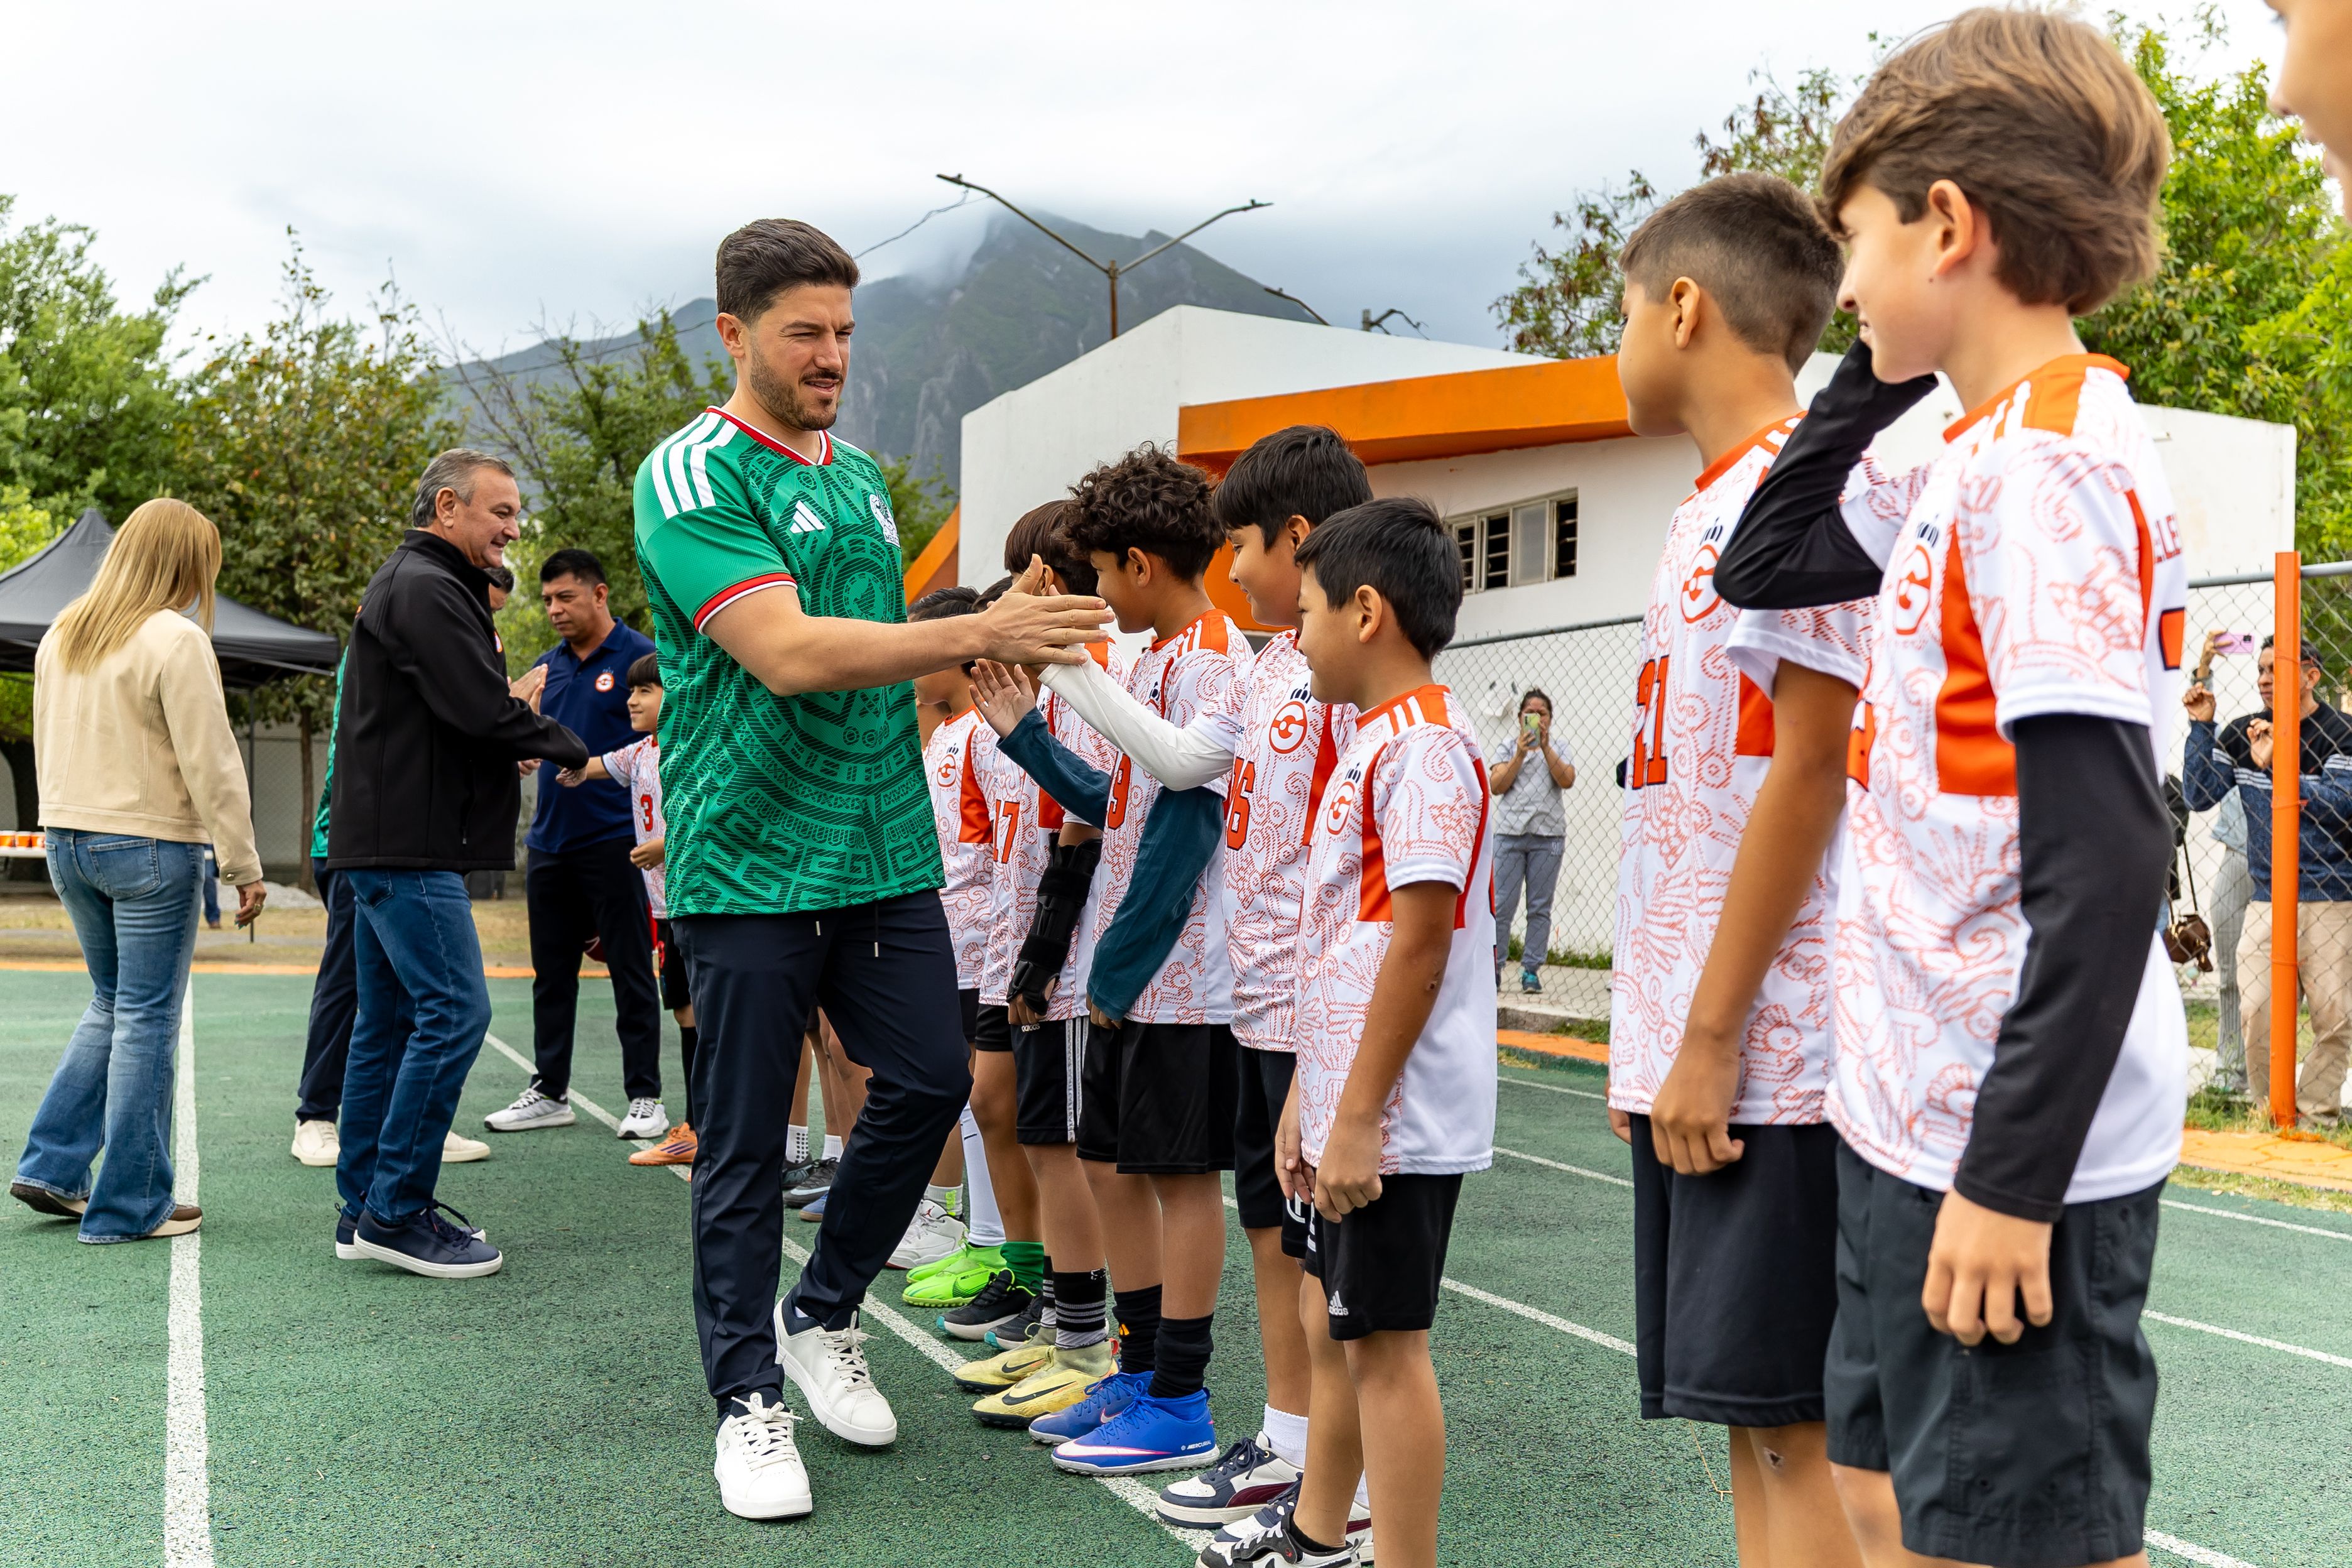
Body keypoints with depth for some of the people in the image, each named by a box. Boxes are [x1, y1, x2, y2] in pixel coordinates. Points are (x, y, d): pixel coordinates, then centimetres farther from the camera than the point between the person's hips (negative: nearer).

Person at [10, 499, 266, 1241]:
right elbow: (210, 765, -16)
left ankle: (50, 1167, 18)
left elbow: (45, 743, 17)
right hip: (151, 847, -7)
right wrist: (244, 866, -11)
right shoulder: (176, 641, -15)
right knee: (147, 1020, 1)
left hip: (68, 839, 8)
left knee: (111, 1005, 21)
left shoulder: (60, 634, 10)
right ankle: (130, 1204, 7)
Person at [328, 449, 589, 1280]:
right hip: (407, 844, -11)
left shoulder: (414, 582, 21)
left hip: (383, 838, 11)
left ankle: (368, 1208, 18)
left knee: (390, 1017, 12)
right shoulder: (425, 589, -13)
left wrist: (521, 736, 3)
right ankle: (394, 1212, -6)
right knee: (454, 1011, -11)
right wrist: (571, 748, -6)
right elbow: (484, 712, -21)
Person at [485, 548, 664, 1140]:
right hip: (551, 840, 7)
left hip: (616, 841, -6)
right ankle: (549, 1092, 23)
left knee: (631, 973, 0)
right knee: (551, 974, 12)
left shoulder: (640, 656, -5)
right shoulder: (547, 666, 14)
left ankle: (645, 1097, 8)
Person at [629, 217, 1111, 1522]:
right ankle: (748, 1399, 19)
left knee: (931, 1078, 6)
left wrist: (974, 655, 3)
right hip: (750, 864, -7)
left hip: (885, 852, 7)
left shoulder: (860, 475, 15)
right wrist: (978, 634, -27)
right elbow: (787, 653, -23)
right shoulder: (692, 477, -10)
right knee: (745, 1142, 3)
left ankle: (822, 1317, 27)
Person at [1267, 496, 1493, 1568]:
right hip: (1347, 1105, 10)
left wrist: (1359, 1115, -22)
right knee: (1330, 1319, 21)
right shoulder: (1374, 742, 15)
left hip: (1396, 1118, -10)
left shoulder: (1422, 743, -16)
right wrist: (1306, 1098, 18)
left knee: (1383, 1341, -1)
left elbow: (1419, 939, -22)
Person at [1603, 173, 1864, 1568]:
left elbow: (1808, 770, -16)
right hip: (1699, 1050, 9)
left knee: (1792, 1419, -3)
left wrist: (1711, 1031, -16)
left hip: (1769, 1047, -9)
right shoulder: (1720, 500, 19)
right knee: (1747, 1414, 13)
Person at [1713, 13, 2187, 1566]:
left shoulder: (2049, 455, -17)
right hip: (1913, 1120, 9)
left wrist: (2013, 1174, -22)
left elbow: (2106, 855, -23)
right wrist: (1889, 369, 13)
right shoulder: (1980, 455, 9)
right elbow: (1764, 563, 23)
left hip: (2006, 1151, -9)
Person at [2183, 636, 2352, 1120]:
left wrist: (2274, 767, -24)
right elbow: (2201, 795, 5)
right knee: (2257, 1011, -4)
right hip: (2266, 898, 3)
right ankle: (2271, 1104, 13)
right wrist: (2200, 727, -1)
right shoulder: (2242, 734, 8)